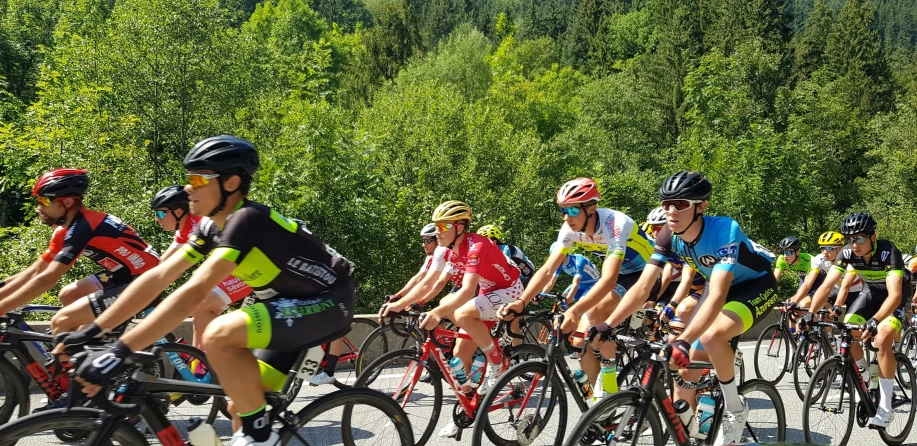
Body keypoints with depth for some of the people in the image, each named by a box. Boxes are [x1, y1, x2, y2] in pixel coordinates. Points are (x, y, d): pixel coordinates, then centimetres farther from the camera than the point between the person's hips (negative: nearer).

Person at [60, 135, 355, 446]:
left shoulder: (247, 220, -24)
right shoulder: (211, 227, 4)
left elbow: (194, 293, -33)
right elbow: (157, 277, 2)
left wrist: (120, 351, -34)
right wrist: (92, 330, -2)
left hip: (328, 303, -9)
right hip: (296, 304, 9)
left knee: (219, 335, -27)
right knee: (241, 403, 8)